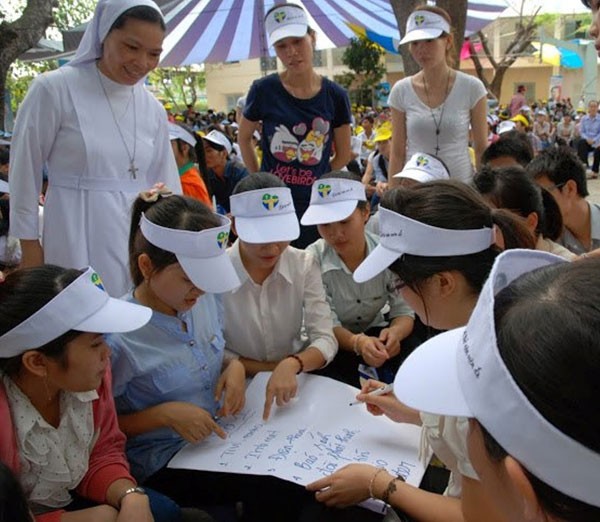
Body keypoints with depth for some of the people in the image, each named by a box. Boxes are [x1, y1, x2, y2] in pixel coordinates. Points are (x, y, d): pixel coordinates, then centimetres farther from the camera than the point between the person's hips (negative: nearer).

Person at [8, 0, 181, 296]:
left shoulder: (152, 108, 5)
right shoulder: (54, 89, -8)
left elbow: (166, 183, 11)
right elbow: (25, 172, -3)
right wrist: (30, 245, -1)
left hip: (141, 237, 5)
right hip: (79, 238, -4)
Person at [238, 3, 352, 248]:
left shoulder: (335, 95, -2)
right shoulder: (264, 90, -6)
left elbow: (343, 155, 8)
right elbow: (243, 138, 11)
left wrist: (317, 183, 4)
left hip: (317, 205, 1)